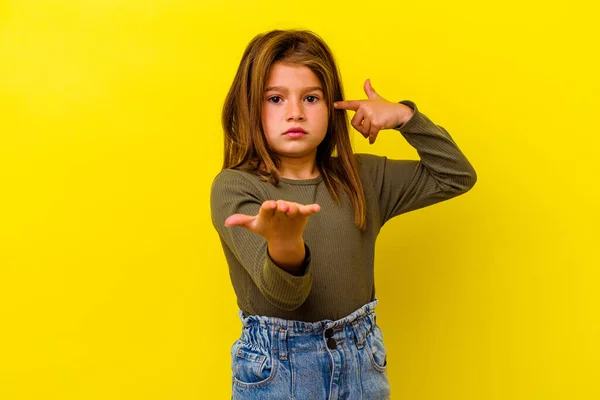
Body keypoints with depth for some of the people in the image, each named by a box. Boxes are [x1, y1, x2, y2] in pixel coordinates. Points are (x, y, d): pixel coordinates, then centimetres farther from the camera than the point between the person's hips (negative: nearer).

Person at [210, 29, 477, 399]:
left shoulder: (362, 177, 3)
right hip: (274, 369, -3)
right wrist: (285, 246, -45)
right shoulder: (234, 187, -11)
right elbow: (283, 292, -23)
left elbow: (457, 176, 8)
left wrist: (405, 115, -3)